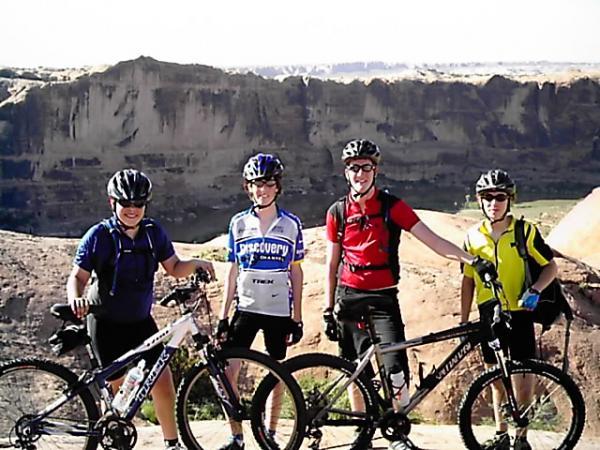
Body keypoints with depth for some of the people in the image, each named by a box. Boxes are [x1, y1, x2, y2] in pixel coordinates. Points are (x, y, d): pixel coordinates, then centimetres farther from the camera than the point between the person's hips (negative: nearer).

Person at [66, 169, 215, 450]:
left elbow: (174, 268, 5)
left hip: (141, 321, 3)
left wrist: (195, 264, -16)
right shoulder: (99, 235, -13)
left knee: (163, 382, -3)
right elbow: (78, 276, -13)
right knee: (117, 387, 0)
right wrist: (75, 300, -33)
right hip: (107, 324, -3)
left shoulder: (153, 232, -1)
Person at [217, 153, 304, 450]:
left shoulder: (291, 224, 2)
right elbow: (232, 272, 7)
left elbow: (296, 272, 5)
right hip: (246, 308, 1)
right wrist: (223, 316, 3)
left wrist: (297, 319, 1)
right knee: (227, 372, -8)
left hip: (279, 311, -1)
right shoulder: (239, 223, 4)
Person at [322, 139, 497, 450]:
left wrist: (473, 260, -20)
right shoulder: (338, 212, 4)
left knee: (395, 370, -15)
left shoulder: (391, 206, -3)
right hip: (349, 298, 2)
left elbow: (432, 240, -9)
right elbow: (332, 264, 10)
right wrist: (328, 310, 7)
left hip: (383, 299, -2)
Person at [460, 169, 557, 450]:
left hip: (518, 312, -3)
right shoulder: (474, 236, 4)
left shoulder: (526, 231, -5)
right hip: (489, 314, 3)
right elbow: (468, 281, 10)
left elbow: (550, 267, 1)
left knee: (521, 375, 0)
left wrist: (534, 290, -18)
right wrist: (463, 321, 7)